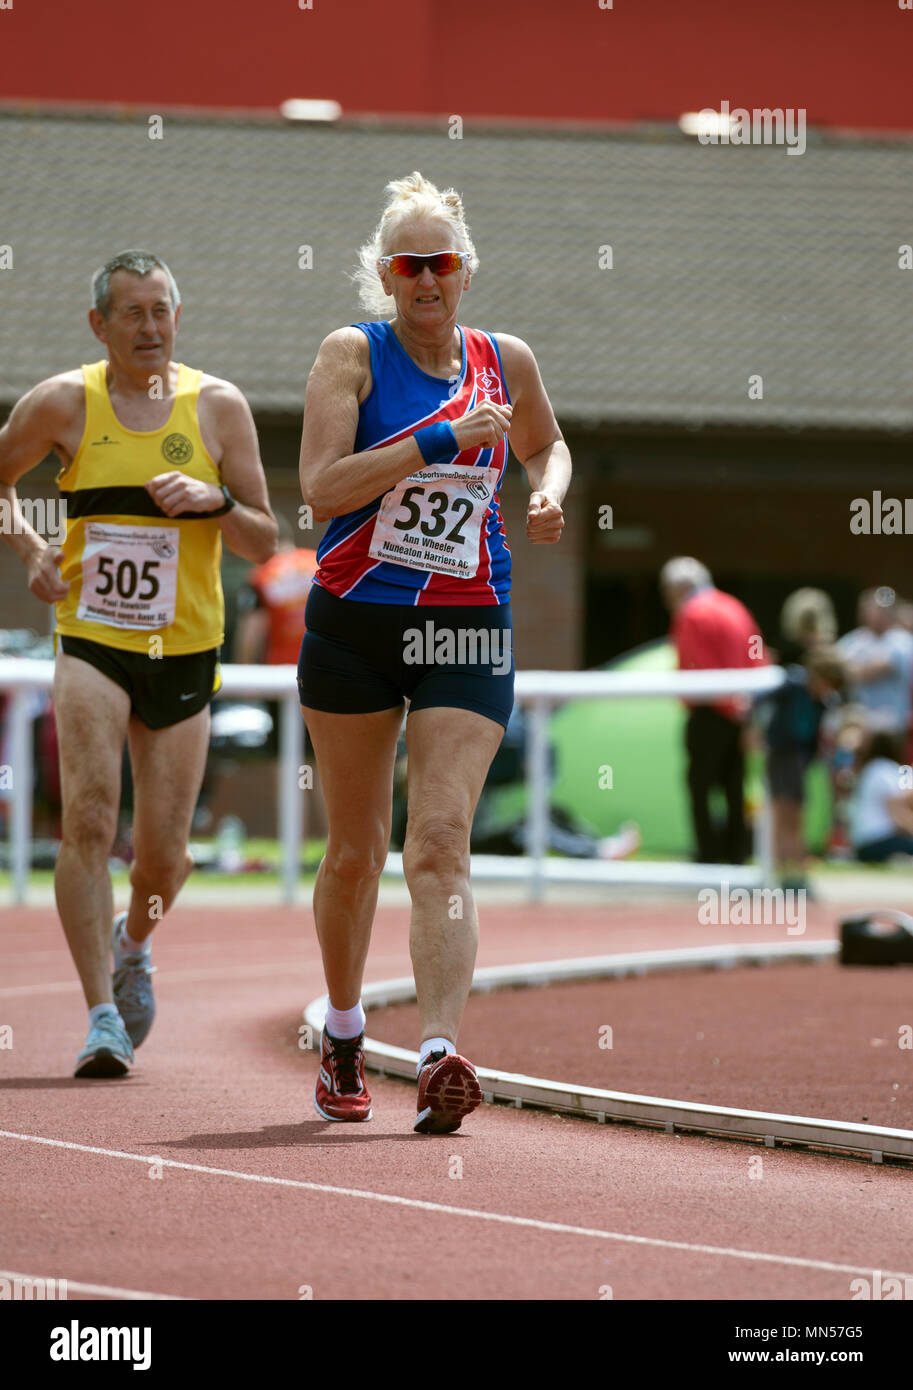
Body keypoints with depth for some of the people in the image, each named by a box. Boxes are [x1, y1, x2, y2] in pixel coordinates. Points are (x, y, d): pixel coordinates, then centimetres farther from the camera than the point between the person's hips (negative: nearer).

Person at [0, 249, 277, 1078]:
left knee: (164, 853, 5)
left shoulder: (218, 406, 0)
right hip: (93, 642, -1)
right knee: (89, 816, -20)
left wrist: (215, 501, -17)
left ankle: (134, 944, 40)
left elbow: (265, 542, 2)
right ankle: (103, 1017, -19)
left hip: (185, 651, 1)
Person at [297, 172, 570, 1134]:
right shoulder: (352, 355, -4)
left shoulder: (505, 362, 6)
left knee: (441, 844, -14)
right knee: (355, 848, 11)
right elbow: (321, 486, -17)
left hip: (467, 629, 1)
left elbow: (546, 445, 27)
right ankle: (343, 1033, 33)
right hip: (354, 623, -1)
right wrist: (443, 440, -22)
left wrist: (549, 490, 4)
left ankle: (438, 1055, -27)